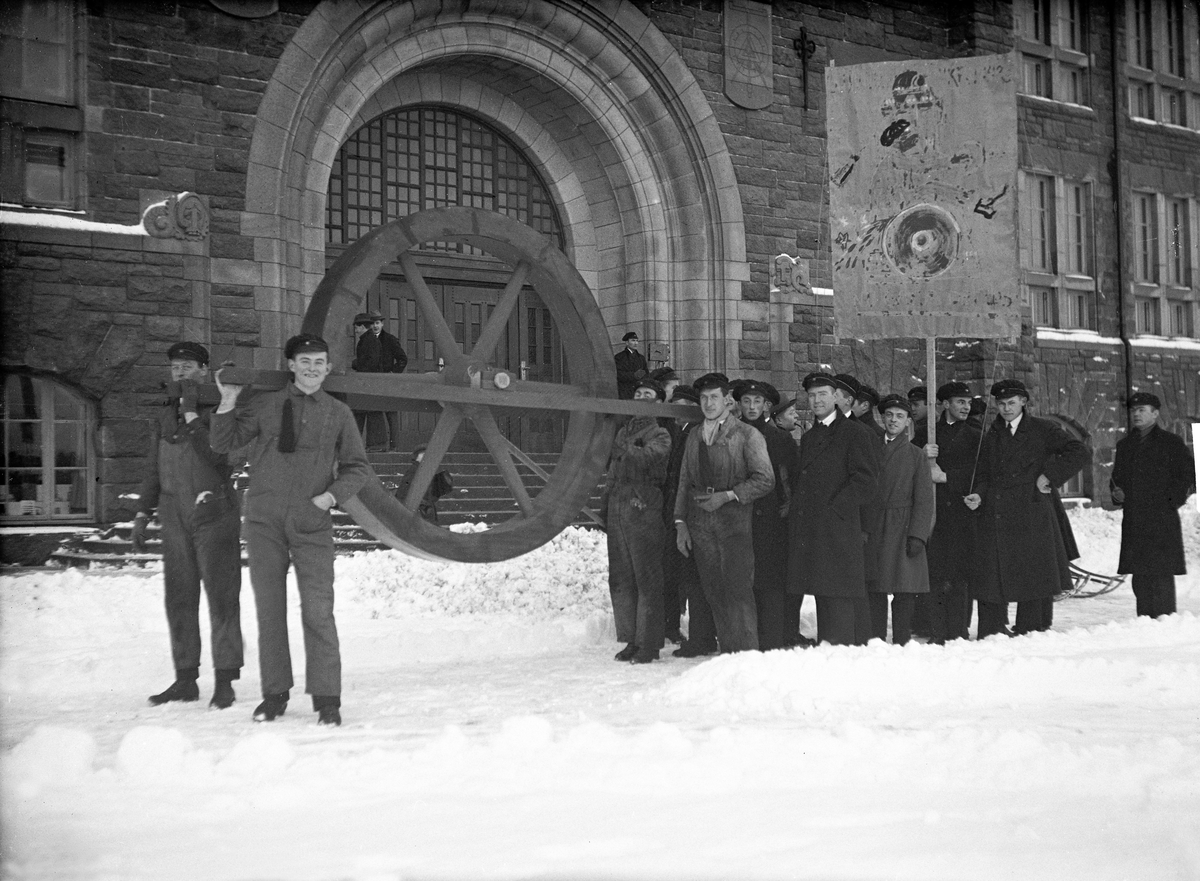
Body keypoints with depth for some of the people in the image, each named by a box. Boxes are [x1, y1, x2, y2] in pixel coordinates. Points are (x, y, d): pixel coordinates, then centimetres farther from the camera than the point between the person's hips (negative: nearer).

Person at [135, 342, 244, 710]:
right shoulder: (166, 416, 14)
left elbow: (217, 455, -18)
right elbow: (154, 469, 19)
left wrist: (191, 414, -16)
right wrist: (142, 514, 14)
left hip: (214, 516, -6)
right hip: (176, 519, 6)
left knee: (222, 597, -6)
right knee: (179, 599, 6)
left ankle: (224, 680, -3)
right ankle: (185, 678, 12)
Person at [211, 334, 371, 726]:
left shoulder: (338, 413, 7)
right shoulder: (266, 404, 6)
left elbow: (357, 466, 12)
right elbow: (223, 443, 8)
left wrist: (333, 494, -4)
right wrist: (227, 403, -6)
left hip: (312, 524, -1)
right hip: (264, 521, 1)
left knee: (318, 612, -8)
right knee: (269, 609, 6)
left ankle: (326, 698, -3)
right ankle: (274, 694, 15)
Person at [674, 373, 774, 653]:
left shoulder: (747, 435, 0)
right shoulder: (694, 436, 17)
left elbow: (765, 480, -5)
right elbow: (684, 482, 17)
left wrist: (727, 496, -13)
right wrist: (681, 522, 9)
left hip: (734, 522, -5)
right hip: (700, 524, 5)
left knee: (738, 591, -11)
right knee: (714, 593, 3)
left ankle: (747, 652, -8)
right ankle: (727, 653, 8)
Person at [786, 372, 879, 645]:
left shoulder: (854, 433, -1)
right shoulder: (808, 437, 22)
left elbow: (866, 477, -9)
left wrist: (835, 508, -13)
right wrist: (796, 510, 9)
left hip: (838, 528, -7)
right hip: (809, 530, 7)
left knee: (837, 596, -10)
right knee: (821, 595, 8)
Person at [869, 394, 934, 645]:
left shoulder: (916, 455, 8)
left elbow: (924, 499, 1)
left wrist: (917, 536, -10)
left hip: (903, 531, -1)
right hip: (872, 530, 2)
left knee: (904, 593, -4)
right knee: (874, 592, 1)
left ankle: (901, 645, 1)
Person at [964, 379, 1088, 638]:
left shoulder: (1042, 430, 4)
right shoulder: (991, 437, 17)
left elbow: (1079, 453, -3)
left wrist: (1049, 476, -8)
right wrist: (978, 496, -2)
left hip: (1033, 518, -3)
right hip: (996, 520, 3)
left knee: (1036, 580, -4)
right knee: (991, 583, -2)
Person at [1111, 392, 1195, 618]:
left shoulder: (1171, 442, 1)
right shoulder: (1125, 445, 17)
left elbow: (1188, 475, 0)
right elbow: (1117, 476, 26)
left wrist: (1172, 501, -8)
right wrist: (1116, 493, 6)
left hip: (1162, 520, -5)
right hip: (1133, 521, 5)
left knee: (1161, 573, -9)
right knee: (1140, 574, 6)